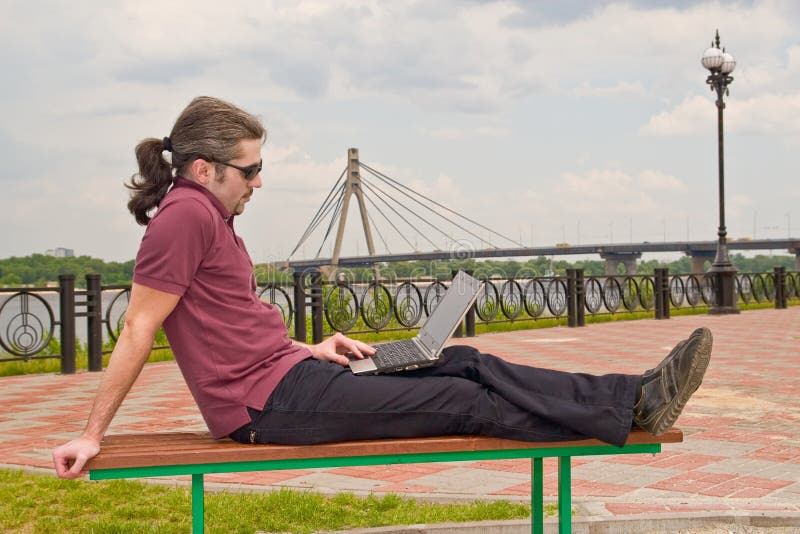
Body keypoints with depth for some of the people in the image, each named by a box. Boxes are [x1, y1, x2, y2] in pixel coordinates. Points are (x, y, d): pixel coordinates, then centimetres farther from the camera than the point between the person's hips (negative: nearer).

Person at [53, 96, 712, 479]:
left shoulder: (210, 216, 15)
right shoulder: (186, 214, -16)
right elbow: (139, 328, -18)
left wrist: (309, 349, 11)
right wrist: (93, 435, -17)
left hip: (292, 373, 10)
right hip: (272, 402, -10)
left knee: (468, 364, 1)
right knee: (467, 400, -10)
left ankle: (636, 395, -1)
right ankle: (633, 410, -4)